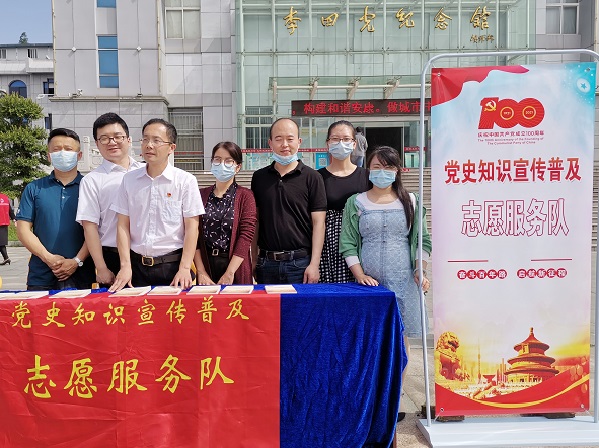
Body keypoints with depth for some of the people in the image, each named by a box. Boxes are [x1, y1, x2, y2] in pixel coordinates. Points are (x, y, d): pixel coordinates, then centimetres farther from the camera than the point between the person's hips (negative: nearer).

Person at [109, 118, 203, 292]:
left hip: (172, 264, -2)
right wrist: (125, 265, -3)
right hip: (137, 265, 3)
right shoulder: (129, 180, 6)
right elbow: (123, 225, 5)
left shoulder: (186, 180, -3)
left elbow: (191, 227, -5)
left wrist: (185, 268, -12)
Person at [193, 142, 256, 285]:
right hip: (206, 264, 2)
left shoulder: (245, 196, -2)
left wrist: (229, 273, -17)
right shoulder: (200, 195, 7)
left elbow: (246, 235, -10)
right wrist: (201, 272, -8)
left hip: (235, 267, -2)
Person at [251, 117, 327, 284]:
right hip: (266, 263, 3)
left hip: (300, 263, -3)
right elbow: (255, 221, 11)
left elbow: (318, 223, -4)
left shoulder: (312, 177, -1)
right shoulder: (259, 177, 9)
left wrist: (314, 264, -11)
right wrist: (253, 259, 4)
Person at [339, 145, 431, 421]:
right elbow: (348, 244, 1)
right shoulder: (356, 203, 5)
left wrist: (421, 271, -3)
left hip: (403, 281, 1)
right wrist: (360, 275, -9)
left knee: (400, 338, 5)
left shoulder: (410, 201, 8)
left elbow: (422, 240, 8)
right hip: (368, 282, 0)